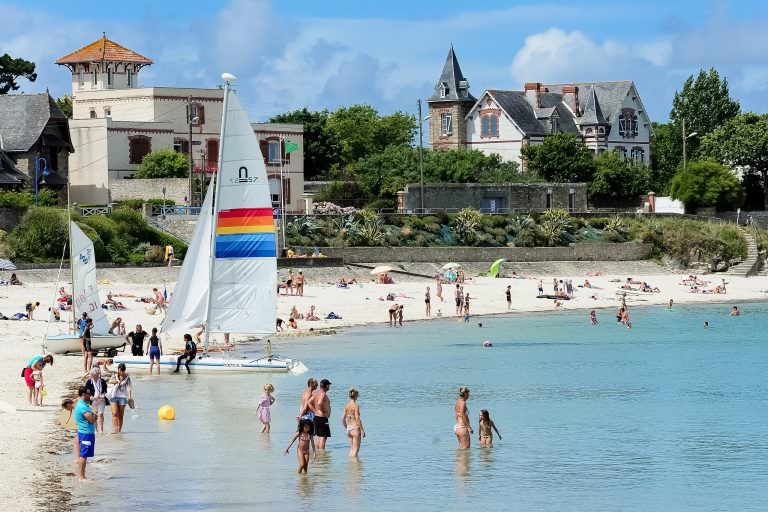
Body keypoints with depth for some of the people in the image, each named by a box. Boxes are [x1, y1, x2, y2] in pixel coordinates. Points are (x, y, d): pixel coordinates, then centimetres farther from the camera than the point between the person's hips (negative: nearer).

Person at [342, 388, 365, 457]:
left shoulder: (346, 406, 6)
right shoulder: (356, 406, -13)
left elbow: (343, 419, 9)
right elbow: (357, 419, -18)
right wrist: (362, 430, -13)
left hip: (349, 428, 7)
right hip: (355, 428, -7)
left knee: (352, 448, 16)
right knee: (356, 449, 1)